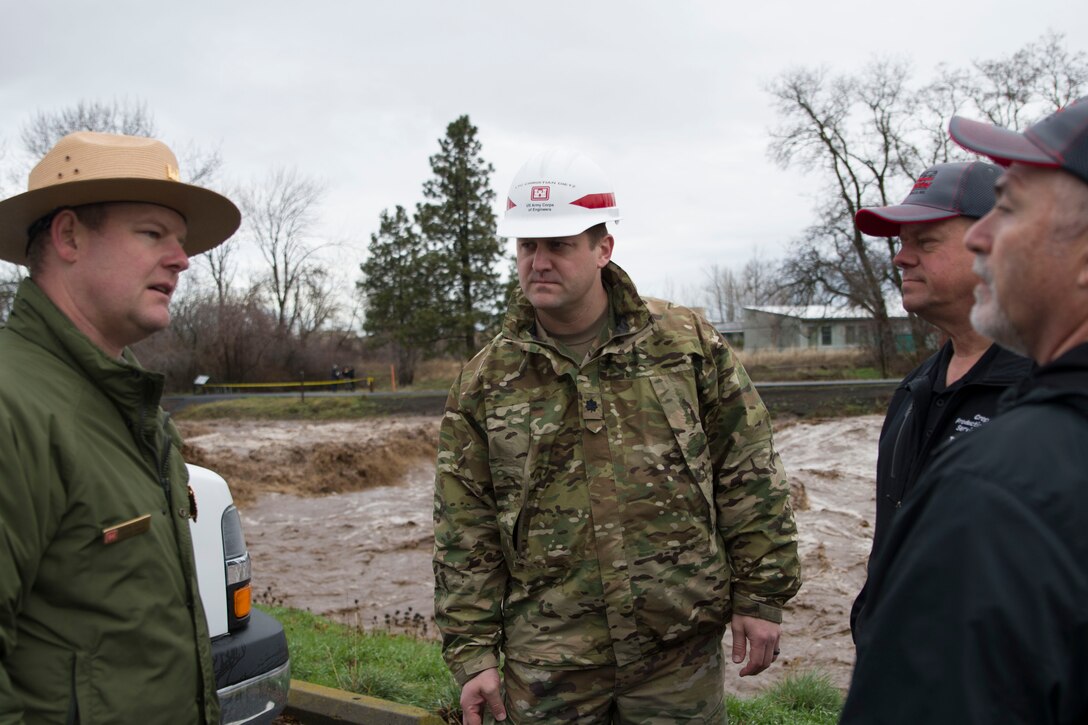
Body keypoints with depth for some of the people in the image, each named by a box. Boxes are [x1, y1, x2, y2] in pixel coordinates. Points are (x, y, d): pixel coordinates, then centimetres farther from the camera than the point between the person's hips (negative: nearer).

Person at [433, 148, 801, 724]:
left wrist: (761, 596, 0)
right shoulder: (484, 381, 1)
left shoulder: (687, 343, -1)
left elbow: (750, 477, 2)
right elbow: (463, 535, 2)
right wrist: (473, 651, -1)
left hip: (680, 654, 0)